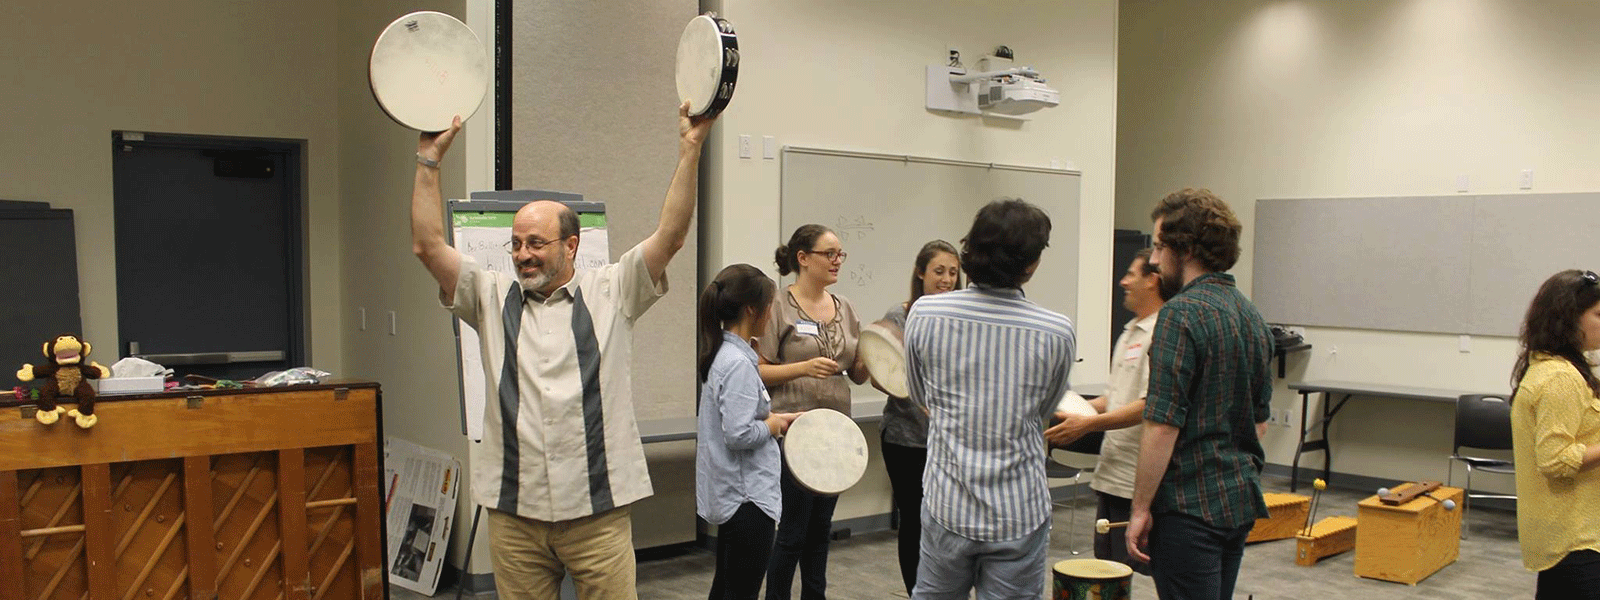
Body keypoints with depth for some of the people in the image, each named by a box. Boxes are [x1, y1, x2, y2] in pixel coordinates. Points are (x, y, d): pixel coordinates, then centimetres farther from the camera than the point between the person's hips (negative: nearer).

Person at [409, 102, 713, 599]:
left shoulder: (609, 294, 4)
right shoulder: (493, 298, 10)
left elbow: (670, 236, -5)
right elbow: (428, 245, 4)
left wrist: (690, 148, -9)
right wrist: (429, 160, 2)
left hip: (597, 509, -2)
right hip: (513, 510, 2)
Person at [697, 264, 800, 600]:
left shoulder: (722, 355, 8)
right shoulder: (738, 364, -22)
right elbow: (739, 434, -26)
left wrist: (777, 418, 10)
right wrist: (773, 425, -9)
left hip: (729, 494, 10)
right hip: (747, 496, -10)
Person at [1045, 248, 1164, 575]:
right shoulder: (1130, 331, 17)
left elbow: (1149, 406, -23)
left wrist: (1088, 424, -22)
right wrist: (1071, 410, 14)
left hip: (1138, 480, -10)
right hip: (1112, 473, 10)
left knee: (1136, 567, -4)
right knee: (1105, 565, 17)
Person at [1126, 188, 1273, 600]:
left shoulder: (1182, 313, -17)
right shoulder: (1251, 315, 10)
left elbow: (1163, 426, -21)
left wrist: (1140, 508, -14)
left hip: (1190, 505, -9)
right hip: (1241, 502, 9)